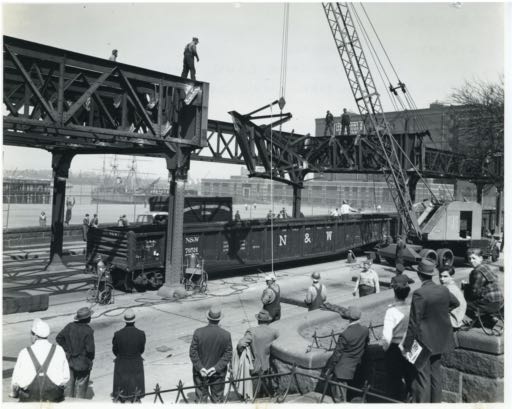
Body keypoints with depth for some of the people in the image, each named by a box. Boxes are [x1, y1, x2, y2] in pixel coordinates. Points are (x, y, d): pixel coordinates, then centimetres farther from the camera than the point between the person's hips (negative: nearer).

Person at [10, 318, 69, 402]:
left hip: (29, 399, 0)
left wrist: (13, 393, 25)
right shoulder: (59, 350, -1)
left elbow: (16, 379, 6)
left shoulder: (24, 353, -3)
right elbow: (65, 377, 2)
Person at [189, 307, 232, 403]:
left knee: (200, 398, 16)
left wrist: (200, 367, -11)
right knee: (217, 398, 16)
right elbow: (228, 354, -12)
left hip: (200, 372, 0)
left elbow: (193, 352, -13)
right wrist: (216, 367, -13)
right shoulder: (226, 335, -13)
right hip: (218, 373, 0)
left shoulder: (198, 332, -14)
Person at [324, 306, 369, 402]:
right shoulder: (365, 330, -7)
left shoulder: (345, 335, -23)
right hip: (353, 366, 6)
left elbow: (337, 354, -16)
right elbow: (365, 345, 11)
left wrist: (329, 369, -6)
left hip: (342, 368, -6)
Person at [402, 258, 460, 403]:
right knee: (436, 372, 19)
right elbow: (455, 303, 20)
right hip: (440, 340, 7)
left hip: (424, 342, -7)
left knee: (423, 376, 2)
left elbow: (414, 323, -21)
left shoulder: (419, 294, -23)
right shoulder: (443, 290, -3)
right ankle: (435, 401, 30)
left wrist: (407, 346, -14)